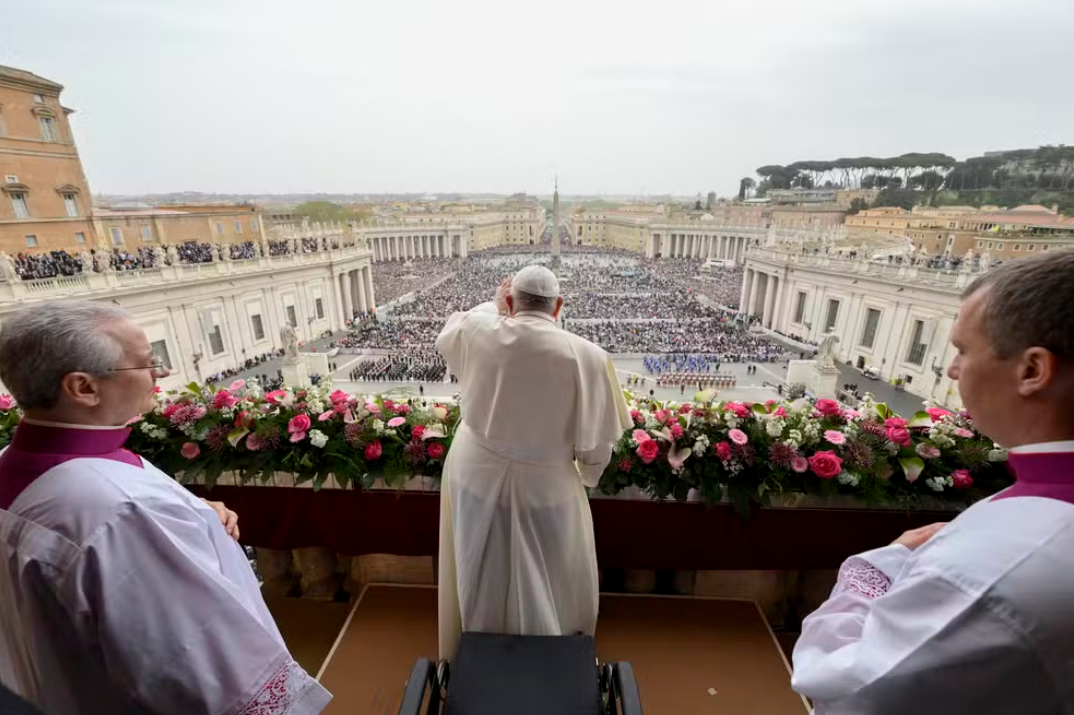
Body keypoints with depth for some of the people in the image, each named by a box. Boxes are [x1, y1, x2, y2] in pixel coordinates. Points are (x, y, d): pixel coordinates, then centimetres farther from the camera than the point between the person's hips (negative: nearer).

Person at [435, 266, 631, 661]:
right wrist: (586, 477, 8)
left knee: (481, 583, 26)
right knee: (547, 591, 24)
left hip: (476, 477, 3)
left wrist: (492, 305, 20)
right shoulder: (587, 356, -20)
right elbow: (596, 440, -12)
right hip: (546, 488, -2)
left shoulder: (478, 333, -15)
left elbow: (445, 337, 11)